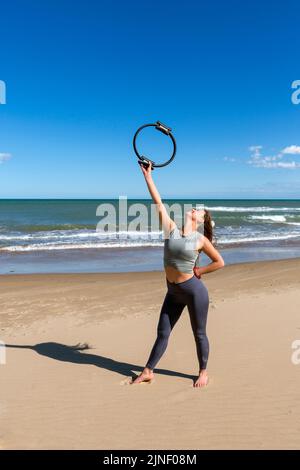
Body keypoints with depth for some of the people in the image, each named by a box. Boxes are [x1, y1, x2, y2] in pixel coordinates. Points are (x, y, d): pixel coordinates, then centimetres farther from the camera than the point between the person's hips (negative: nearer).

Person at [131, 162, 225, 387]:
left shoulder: (200, 240, -8)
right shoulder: (171, 229, -2)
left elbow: (220, 262, 2)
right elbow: (158, 202, -3)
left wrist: (200, 271, -4)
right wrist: (148, 175, -3)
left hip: (194, 290, -3)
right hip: (173, 291, 4)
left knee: (199, 334, 12)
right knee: (162, 333, 13)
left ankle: (203, 372, 34)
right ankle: (148, 371, 27)